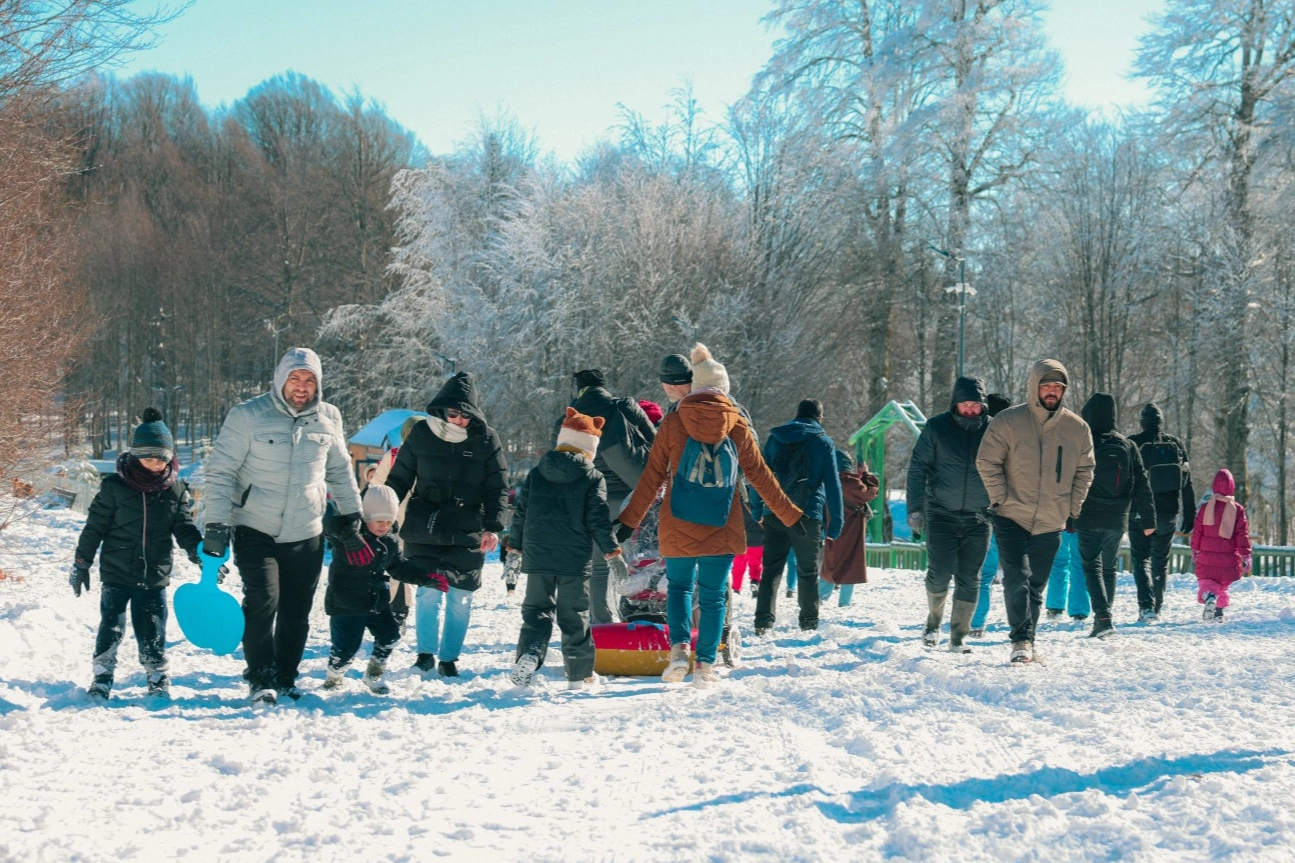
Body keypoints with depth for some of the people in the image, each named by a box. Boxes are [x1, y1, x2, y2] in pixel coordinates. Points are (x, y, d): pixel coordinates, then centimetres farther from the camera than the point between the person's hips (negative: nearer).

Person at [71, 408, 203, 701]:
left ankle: (159, 680, 19)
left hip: (155, 577, 2)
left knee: (152, 632, 5)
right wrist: (81, 564, 1)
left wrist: (203, 554, -12)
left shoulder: (176, 490, 1)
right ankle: (102, 678, 16)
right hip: (116, 574, -1)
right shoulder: (114, 487, -6)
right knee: (111, 627, 0)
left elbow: (185, 529, 4)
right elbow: (94, 528, -1)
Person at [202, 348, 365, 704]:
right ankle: (261, 681, -1)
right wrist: (216, 526, -11)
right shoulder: (248, 417, -10)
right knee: (263, 602, -15)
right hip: (256, 532, -4)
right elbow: (220, 472, -7)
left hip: (307, 536, 4)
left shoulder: (328, 419, 3)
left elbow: (340, 471, 18)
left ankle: (285, 679, 23)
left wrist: (350, 518, 18)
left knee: (297, 614, 8)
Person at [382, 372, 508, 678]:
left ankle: (449, 658, 16)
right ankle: (426, 653, 4)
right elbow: (398, 480, 9)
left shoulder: (486, 439, -1)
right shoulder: (421, 434, 1)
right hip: (425, 532, 0)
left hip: (468, 535, 1)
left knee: (460, 598, 3)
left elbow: (498, 488, 2)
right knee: (429, 591, -9)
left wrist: (492, 527, -8)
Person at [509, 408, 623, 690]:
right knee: (574, 615, 6)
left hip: (537, 557, 2)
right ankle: (579, 673, 10)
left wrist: (515, 543, 23)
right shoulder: (593, 478, -3)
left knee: (537, 609, 8)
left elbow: (521, 512, 11)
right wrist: (610, 547, 5)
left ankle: (528, 655, -16)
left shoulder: (536, 473, 8)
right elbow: (597, 518, -6)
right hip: (574, 559, -2)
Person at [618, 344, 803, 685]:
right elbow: (760, 475, 4)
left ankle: (679, 649, -4)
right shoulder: (737, 424, -1)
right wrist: (791, 515, 13)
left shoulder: (673, 422, -2)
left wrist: (629, 520, 6)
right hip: (722, 529, 0)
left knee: (679, 587, 16)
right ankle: (705, 665, 6)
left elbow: (653, 476, 0)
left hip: (678, 528, 0)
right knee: (713, 597, 10)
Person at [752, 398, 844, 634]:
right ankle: (809, 622, 13)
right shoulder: (823, 442, 1)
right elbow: (832, 484, -1)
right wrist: (836, 523, 1)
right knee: (808, 572, 10)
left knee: (771, 569, 4)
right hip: (808, 515, -2)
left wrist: (757, 512, 14)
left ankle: (763, 621, -8)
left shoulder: (775, 439, 11)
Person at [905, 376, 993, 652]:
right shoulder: (937, 427, 0)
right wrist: (915, 508, -4)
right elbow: (917, 468, 2)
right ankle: (933, 620, 21)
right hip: (942, 514, -1)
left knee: (969, 579, 1)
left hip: (979, 518, 1)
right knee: (940, 574, -6)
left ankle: (959, 636, 12)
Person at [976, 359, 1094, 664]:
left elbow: (1084, 470, 13)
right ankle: (1021, 639, -16)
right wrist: (1001, 498, -10)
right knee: (1017, 579, -16)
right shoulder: (1008, 422, -9)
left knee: (1036, 586, 11)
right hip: (1012, 518, -3)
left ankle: (1027, 641, 20)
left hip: (1051, 524, 4)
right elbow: (987, 462, -4)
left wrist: (1073, 506, 5)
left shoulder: (1077, 428, 2)